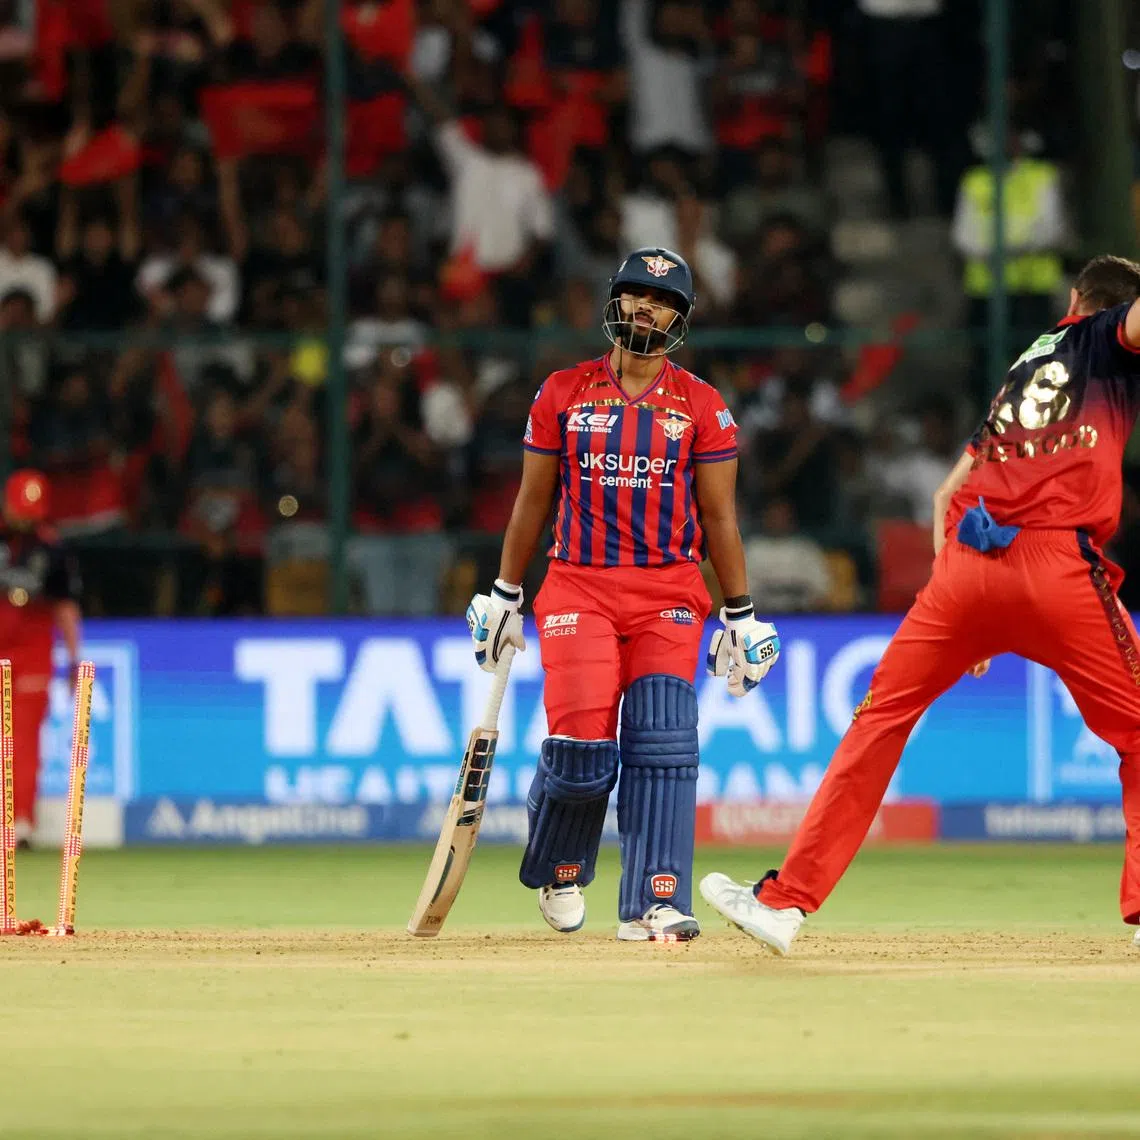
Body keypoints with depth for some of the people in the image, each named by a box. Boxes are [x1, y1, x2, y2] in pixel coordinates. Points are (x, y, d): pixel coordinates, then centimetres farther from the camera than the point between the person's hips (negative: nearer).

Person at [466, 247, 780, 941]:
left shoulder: (702, 406, 6)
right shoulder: (564, 394, 7)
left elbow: (719, 516, 7)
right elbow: (533, 501, 13)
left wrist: (742, 617, 4)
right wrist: (504, 597, 12)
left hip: (670, 596, 0)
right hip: (579, 590, 0)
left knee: (662, 746, -13)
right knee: (582, 748, -12)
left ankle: (653, 906, -13)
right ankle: (559, 874, 17)